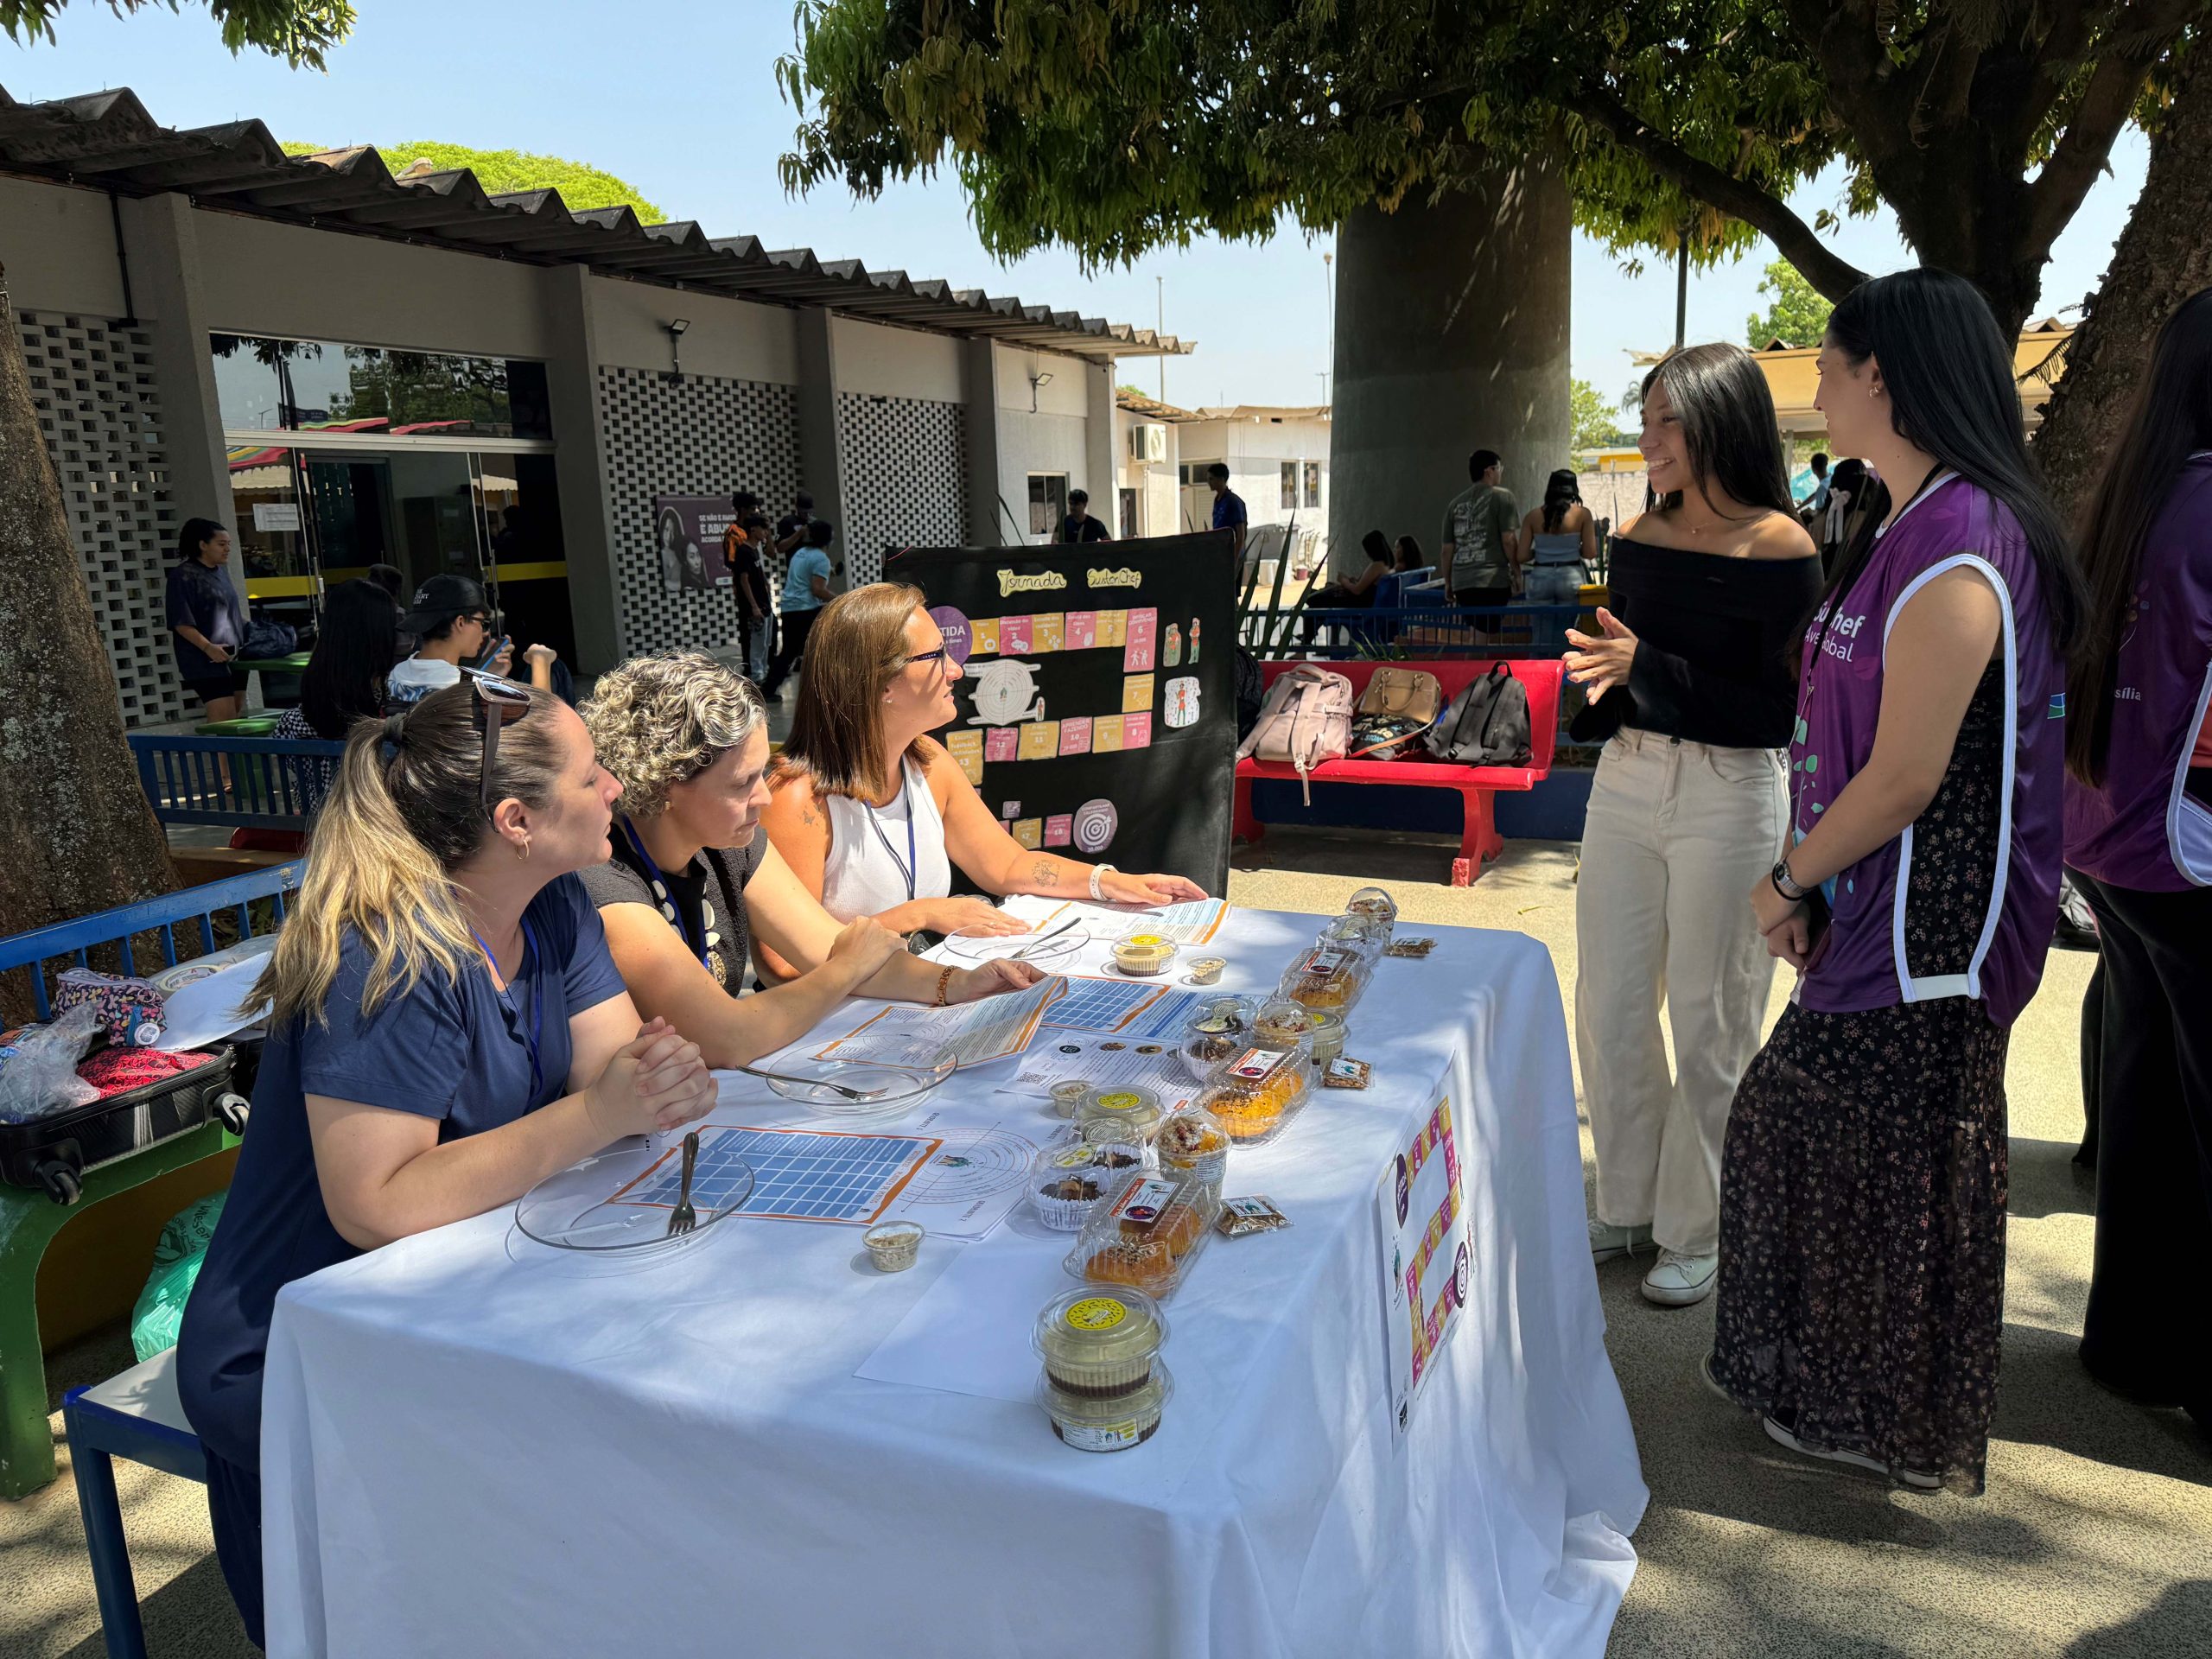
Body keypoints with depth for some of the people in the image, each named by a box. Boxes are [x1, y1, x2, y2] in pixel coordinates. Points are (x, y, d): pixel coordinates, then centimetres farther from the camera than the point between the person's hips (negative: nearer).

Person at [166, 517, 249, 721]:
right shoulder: (184, 575, -9)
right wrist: (208, 647, -24)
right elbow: (181, 622, -14)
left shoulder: (221, 572, 15)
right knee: (224, 721, -14)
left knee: (237, 718, 9)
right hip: (207, 660, -8)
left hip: (234, 656, 8)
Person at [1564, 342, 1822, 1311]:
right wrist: (1600, 677, -2)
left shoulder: (1779, 550, -11)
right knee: (1608, 1010, 11)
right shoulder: (1637, 540, 6)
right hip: (1625, 783, 6)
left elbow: (1780, 711, -15)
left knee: (1709, 1023, 5)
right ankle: (1627, 1205, 30)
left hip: (1729, 799, -6)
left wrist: (1649, 671, -22)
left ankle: (1697, 1230, 24)